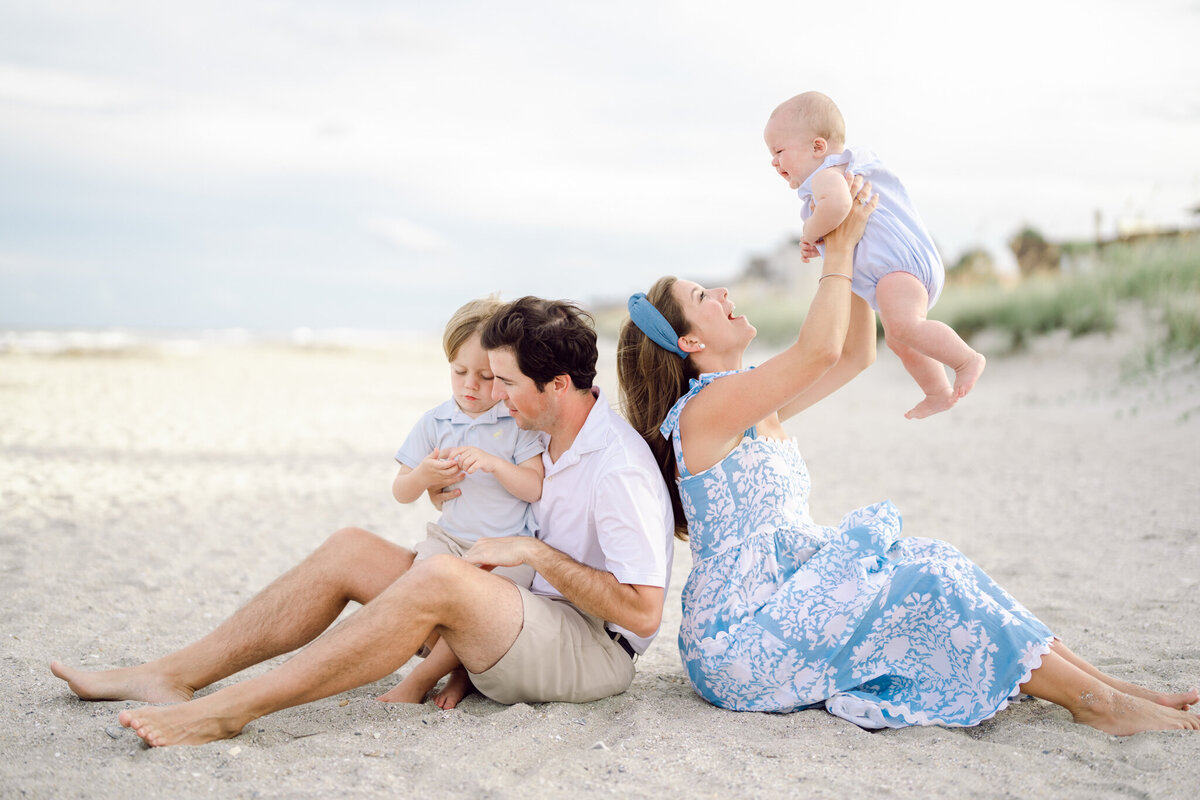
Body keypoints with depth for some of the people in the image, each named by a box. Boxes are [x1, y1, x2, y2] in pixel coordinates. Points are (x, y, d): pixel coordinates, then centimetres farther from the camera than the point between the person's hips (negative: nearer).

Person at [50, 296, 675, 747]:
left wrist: (534, 553, -20)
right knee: (349, 551, -5)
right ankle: (173, 676, -7)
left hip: (593, 652, -9)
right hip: (531, 622, 9)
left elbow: (642, 612, -22)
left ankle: (226, 711, -33)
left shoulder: (619, 468, -19)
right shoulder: (552, 438, 10)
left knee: (438, 577, -36)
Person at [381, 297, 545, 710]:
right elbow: (401, 493, 10)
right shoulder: (434, 422, 7)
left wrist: (493, 463, -22)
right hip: (450, 537, 4)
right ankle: (460, 666, -2)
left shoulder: (520, 422, -1)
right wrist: (422, 477, -13)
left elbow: (536, 488, -7)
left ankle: (421, 679, -8)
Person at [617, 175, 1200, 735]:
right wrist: (838, 249, -10)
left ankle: (1104, 683, -7)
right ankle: (1094, 702, -8)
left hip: (785, 606, 9)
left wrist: (851, 248, 14)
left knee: (933, 561, -6)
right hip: (738, 639, -9)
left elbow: (855, 354, 20)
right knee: (924, 583, -16)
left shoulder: (757, 408, 13)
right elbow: (819, 350, -23)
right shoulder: (704, 411, -15)